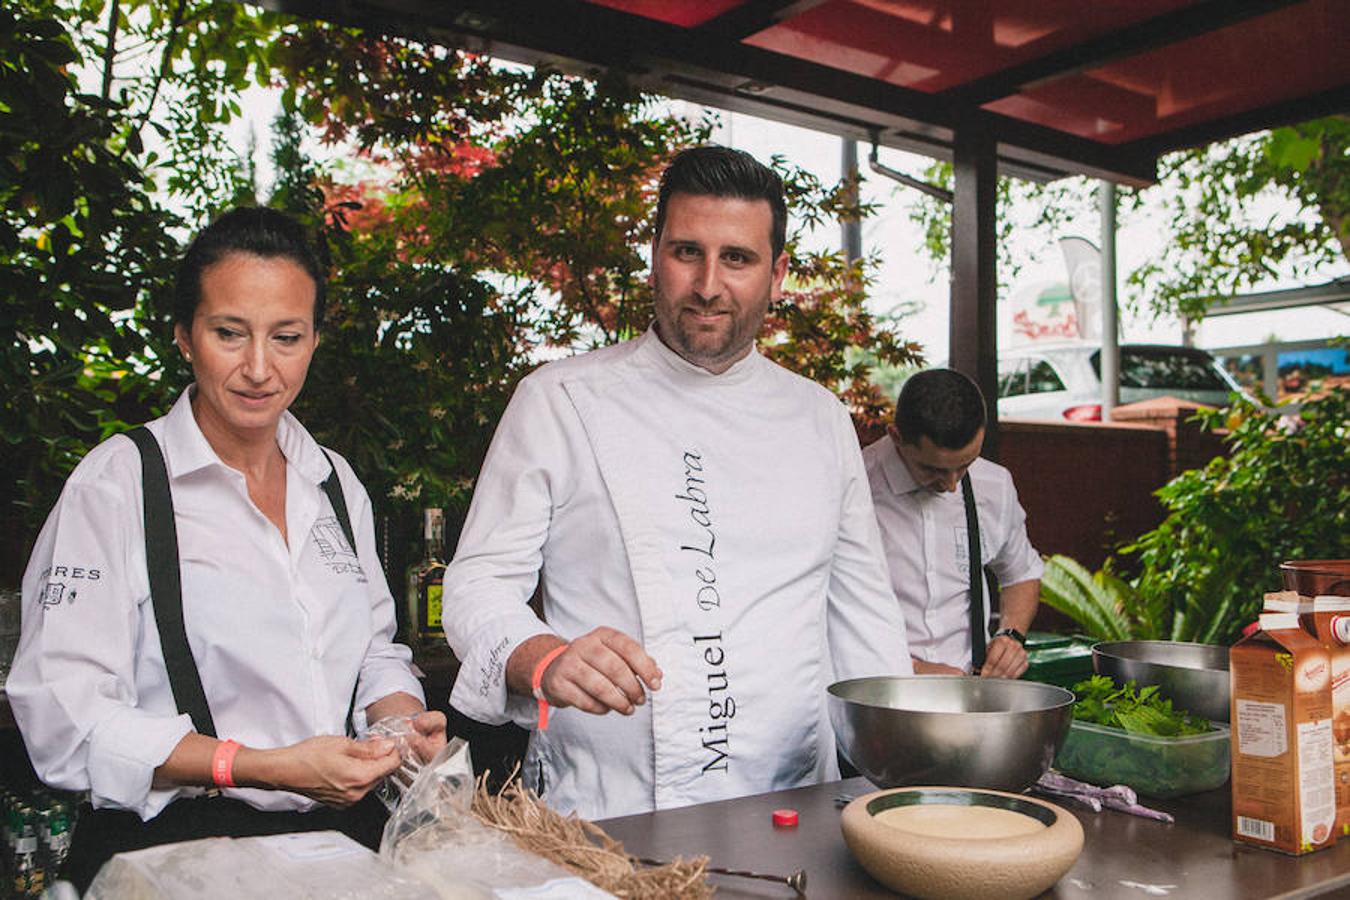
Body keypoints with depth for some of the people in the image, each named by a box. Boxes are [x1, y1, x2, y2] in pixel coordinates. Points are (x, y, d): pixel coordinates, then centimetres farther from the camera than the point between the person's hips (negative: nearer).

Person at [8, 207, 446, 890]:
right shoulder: (116, 484, -7)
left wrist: (401, 717, -3)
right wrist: (268, 768, -21)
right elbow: (63, 717, -13)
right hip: (176, 848, -1)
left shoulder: (335, 483, 10)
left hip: (344, 834, 2)